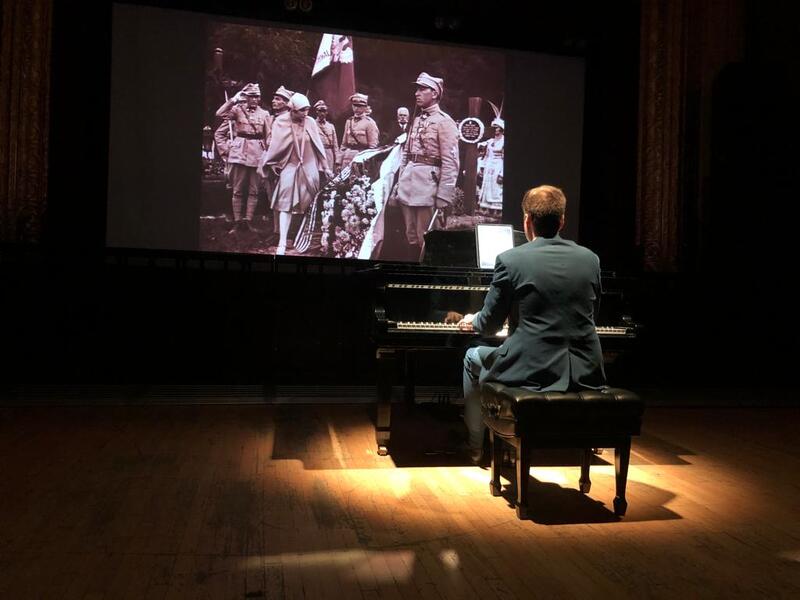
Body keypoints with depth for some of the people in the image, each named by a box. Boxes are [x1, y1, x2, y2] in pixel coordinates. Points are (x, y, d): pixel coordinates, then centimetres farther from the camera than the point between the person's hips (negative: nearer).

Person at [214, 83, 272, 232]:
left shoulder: (264, 114, 9)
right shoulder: (237, 109, 5)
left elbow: (268, 136, 10)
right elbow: (219, 113, -11)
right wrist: (234, 99, -11)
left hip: (257, 153, 2)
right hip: (240, 152, -2)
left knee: (254, 190, 2)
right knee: (237, 189, -1)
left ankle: (248, 221, 8)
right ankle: (237, 222, 3)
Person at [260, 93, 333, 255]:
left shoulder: (310, 122, -2)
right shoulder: (281, 122, -8)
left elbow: (318, 145, 4)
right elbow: (275, 146, -5)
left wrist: (325, 167, 6)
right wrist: (265, 165, -4)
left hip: (309, 168, 3)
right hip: (289, 167, -2)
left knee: (311, 204, 7)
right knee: (285, 204, -9)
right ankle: (282, 243, -11)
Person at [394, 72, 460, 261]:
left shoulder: (444, 122, -7)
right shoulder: (416, 120, 16)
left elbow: (450, 163, -13)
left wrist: (444, 196, -18)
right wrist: (399, 184, 12)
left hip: (428, 181, -7)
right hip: (408, 181, 7)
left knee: (425, 238, -2)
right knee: (411, 236, 12)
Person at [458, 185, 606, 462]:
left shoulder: (510, 260, -8)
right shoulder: (590, 258, 4)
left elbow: (489, 325, -1)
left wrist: (472, 321, 23)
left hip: (532, 371, -4)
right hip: (585, 374, 5)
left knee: (473, 358, 26)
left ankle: (476, 447, 37)